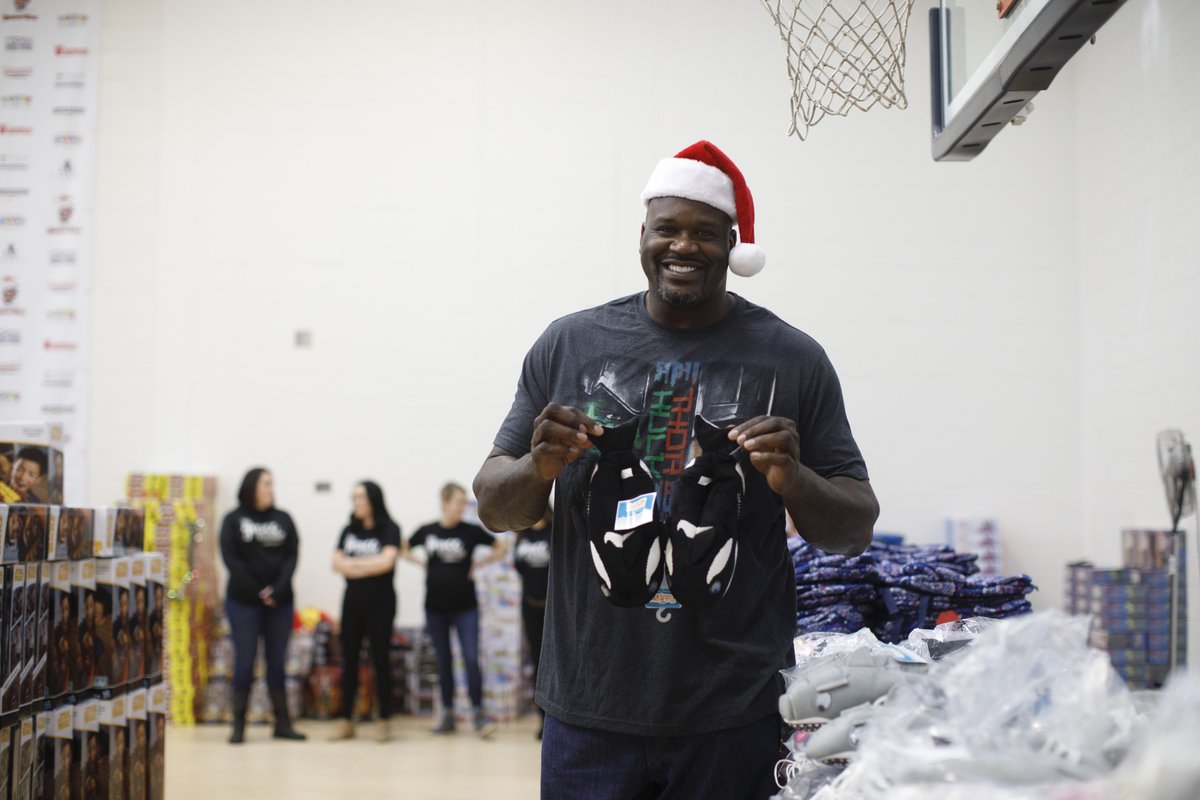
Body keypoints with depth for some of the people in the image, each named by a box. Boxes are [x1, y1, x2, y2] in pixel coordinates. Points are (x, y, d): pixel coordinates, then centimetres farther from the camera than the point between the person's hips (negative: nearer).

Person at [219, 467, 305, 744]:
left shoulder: (283, 519, 9)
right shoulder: (233, 520, 2)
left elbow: (292, 556, 2)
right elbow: (230, 558, -5)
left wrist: (277, 590, -12)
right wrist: (257, 592, -13)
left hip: (279, 602, 3)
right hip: (243, 601, -2)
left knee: (277, 661, 5)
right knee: (244, 661, -3)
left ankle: (282, 723, 10)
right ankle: (239, 725, 2)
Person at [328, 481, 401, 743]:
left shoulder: (389, 530, -4)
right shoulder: (349, 530, 11)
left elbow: (386, 561, -18)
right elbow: (337, 563, 2)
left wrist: (353, 564, -7)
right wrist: (370, 566, -12)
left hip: (380, 603, -5)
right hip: (353, 601, 5)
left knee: (380, 659, 0)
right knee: (349, 660, 6)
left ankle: (384, 721, 5)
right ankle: (346, 721, 11)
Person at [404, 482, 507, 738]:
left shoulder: (472, 531, -3)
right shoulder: (426, 532, 1)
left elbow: (500, 549, 7)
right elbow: (406, 551, 18)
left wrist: (477, 564, -1)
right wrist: (423, 563, 3)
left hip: (465, 607, -2)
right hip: (435, 607, 2)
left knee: (471, 659, -8)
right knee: (443, 661, 9)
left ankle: (478, 714, -3)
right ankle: (447, 714, 17)